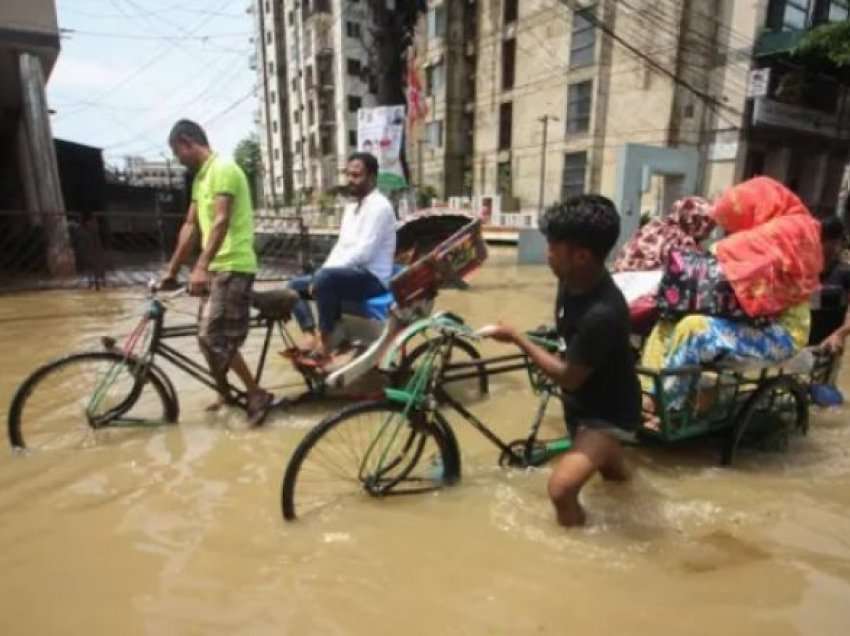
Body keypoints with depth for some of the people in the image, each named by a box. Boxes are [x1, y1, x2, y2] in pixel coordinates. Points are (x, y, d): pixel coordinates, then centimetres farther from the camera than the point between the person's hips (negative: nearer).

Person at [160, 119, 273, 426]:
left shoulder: (222, 169, -12)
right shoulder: (201, 177, 18)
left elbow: (221, 221, -24)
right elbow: (190, 226, 18)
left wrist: (200, 268, -31)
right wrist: (171, 270, 17)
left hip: (233, 267, -10)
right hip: (216, 267, 10)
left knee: (213, 338, -11)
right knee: (208, 336, 14)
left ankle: (258, 395, 1)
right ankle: (225, 394, 29)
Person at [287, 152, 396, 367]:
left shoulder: (379, 206, -12)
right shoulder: (351, 207, 17)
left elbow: (363, 252, -21)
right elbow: (341, 246, 19)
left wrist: (322, 273, -19)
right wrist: (321, 272, 1)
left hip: (372, 278, -10)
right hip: (349, 274, 10)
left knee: (325, 278, -35)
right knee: (295, 285, 7)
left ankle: (324, 347, -23)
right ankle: (311, 340, -10)